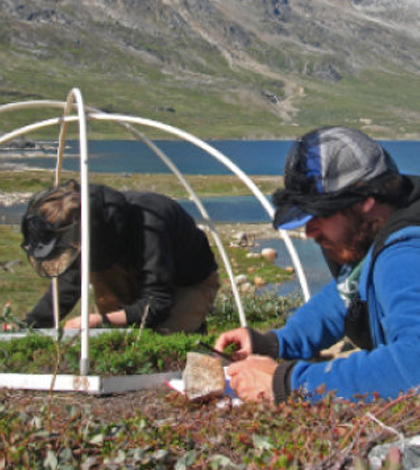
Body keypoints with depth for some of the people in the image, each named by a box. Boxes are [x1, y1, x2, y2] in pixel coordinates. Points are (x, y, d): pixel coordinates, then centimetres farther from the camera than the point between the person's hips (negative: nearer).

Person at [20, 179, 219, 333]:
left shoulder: (147, 226, -40)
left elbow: (158, 305, -38)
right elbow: (66, 287, -6)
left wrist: (97, 321, -43)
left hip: (193, 284, -6)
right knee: (97, 266, -22)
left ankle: (194, 329, -1)